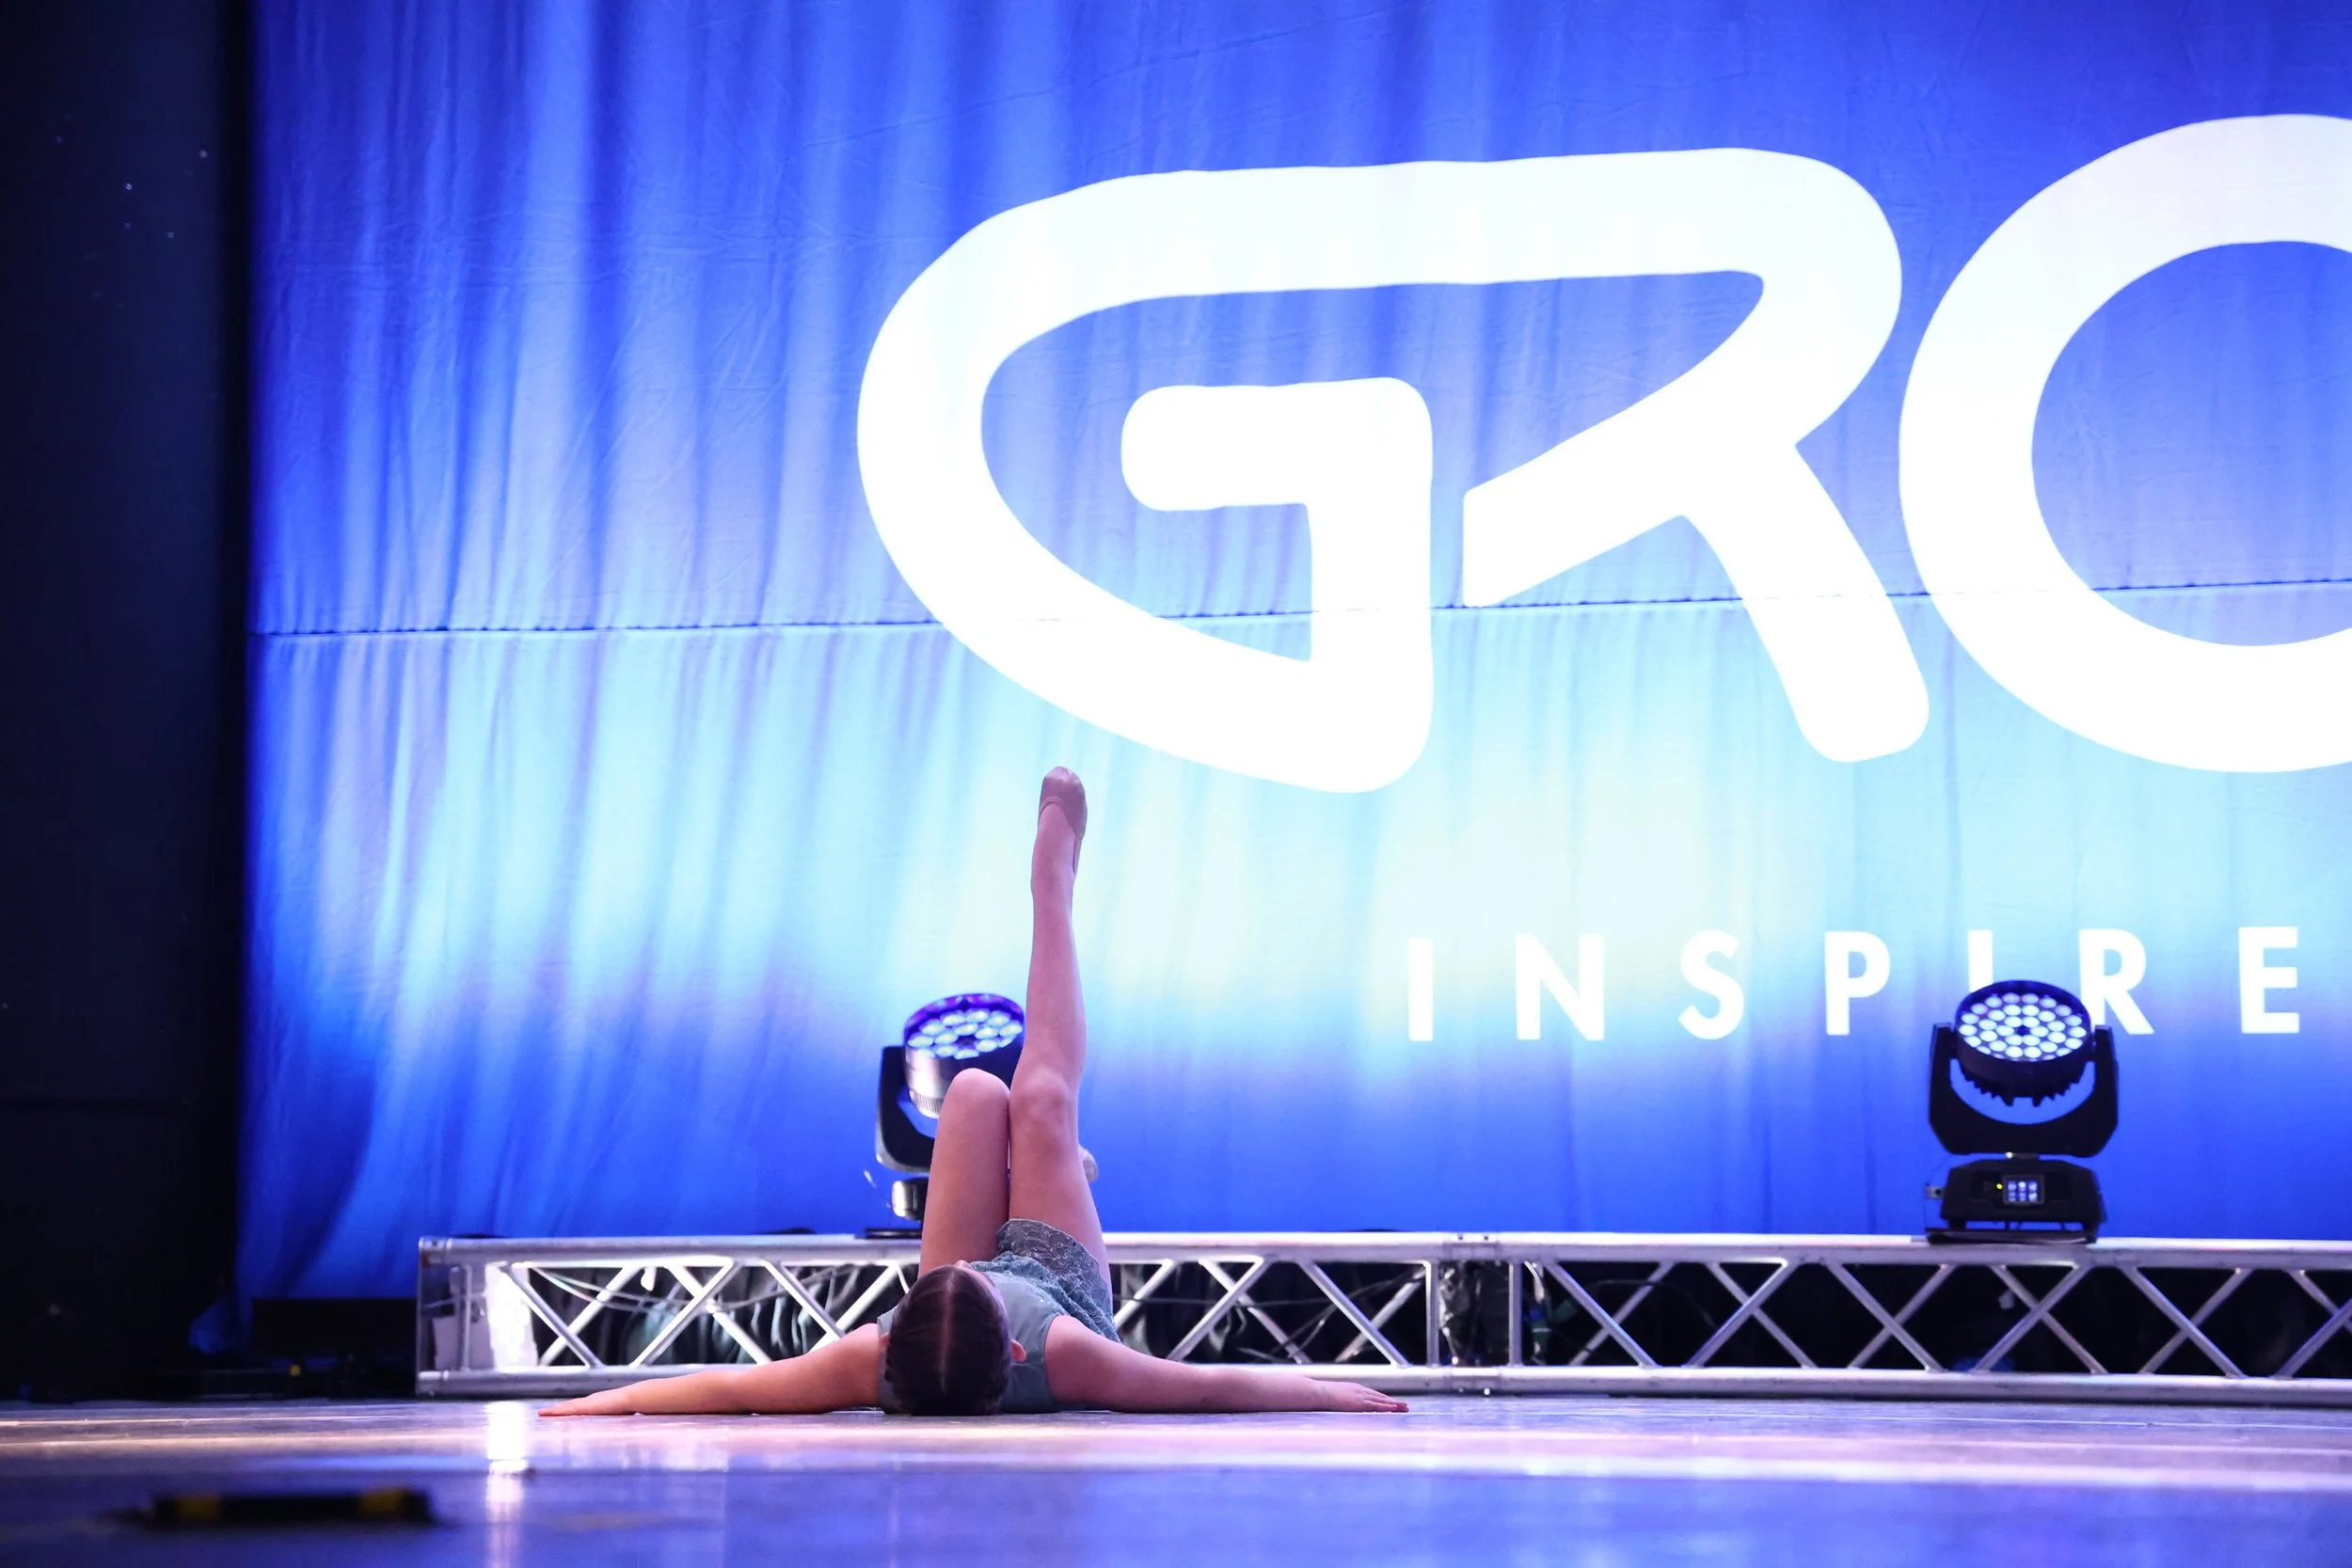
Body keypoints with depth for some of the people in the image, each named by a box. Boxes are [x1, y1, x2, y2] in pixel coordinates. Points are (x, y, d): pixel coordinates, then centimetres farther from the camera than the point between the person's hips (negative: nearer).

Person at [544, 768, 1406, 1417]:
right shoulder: (1062, 1358, -48)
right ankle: (1050, 887, 33)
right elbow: (1219, 1385, -42)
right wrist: (1340, 1396, -41)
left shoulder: (876, 1365, -47)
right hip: (1062, 1283, -1)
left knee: (977, 1092, 0)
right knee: (1042, 1102, 5)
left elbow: (726, 1386, -41)